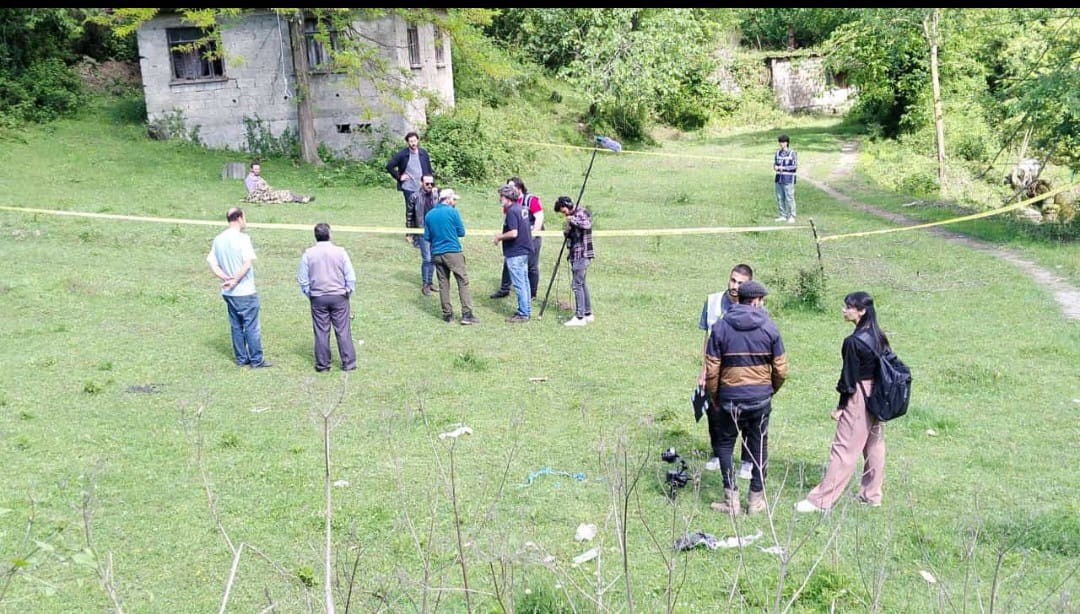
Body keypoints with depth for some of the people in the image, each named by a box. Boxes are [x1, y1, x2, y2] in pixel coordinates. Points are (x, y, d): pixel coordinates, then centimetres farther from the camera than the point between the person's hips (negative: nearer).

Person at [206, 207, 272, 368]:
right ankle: (256, 360, 7)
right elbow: (247, 263, -23)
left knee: (236, 326, 14)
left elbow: (211, 261, 4)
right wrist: (235, 280, -14)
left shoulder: (218, 239, 6)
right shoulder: (242, 238, -15)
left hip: (228, 293, 7)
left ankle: (241, 358, 20)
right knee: (251, 326, 2)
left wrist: (226, 278, -5)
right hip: (245, 292, -7)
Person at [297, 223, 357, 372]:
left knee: (321, 332, 7)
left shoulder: (308, 254, -5)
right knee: (343, 331, 5)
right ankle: (348, 363, 9)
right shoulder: (340, 251, -7)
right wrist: (348, 292, 9)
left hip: (318, 298, 1)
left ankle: (322, 364, 14)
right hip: (339, 297, -1)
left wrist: (309, 294, 12)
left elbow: (302, 279, -1)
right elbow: (351, 277, -5)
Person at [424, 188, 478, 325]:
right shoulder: (452, 212, -6)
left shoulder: (429, 215, 7)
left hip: (436, 253, 5)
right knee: (463, 281, -1)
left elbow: (427, 237, 9)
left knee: (443, 284, 10)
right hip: (453, 252, -5)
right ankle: (466, 314, -7)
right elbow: (462, 232, -2)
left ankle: (447, 315, 13)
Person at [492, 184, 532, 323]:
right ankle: (525, 310, 23)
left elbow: (513, 233, -25)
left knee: (519, 284, -3)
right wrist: (502, 235, 16)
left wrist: (500, 237, -9)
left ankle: (523, 314, 2)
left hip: (515, 253, -9)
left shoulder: (511, 211, -18)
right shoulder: (522, 208, 10)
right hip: (524, 250, 9)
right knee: (524, 282, 15)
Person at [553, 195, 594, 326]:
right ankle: (587, 314, 23)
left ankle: (579, 317, -9)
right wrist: (566, 231, -1)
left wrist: (573, 220, -19)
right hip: (576, 255, 10)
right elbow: (569, 237, 21)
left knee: (576, 284, -10)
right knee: (581, 284, 14)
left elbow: (587, 224, -32)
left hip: (582, 255, -10)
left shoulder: (581, 212, -10)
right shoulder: (572, 216, 16)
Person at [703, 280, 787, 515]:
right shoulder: (769, 327, -3)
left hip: (730, 397, -1)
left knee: (725, 444, 14)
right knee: (759, 446, 14)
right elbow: (781, 368, 0)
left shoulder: (720, 326, -6)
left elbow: (711, 369, -6)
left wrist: (713, 398, 8)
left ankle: (731, 499, 10)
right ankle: (756, 499, 18)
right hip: (761, 397, 1)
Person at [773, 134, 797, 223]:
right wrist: (775, 167, -5)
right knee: (780, 198, 7)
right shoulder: (778, 153, 11)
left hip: (788, 179, -6)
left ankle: (791, 216, 3)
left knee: (789, 198, -5)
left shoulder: (792, 153, -5)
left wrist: (783, 168, -15)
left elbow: (795, 166, -7)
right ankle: (782, 216, 16)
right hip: (779, 179, 6)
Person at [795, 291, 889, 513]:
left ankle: (821, 499, 0)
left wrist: (841, 406, -8)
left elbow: (849, 377, -16)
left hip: (858, 398, -8)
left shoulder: (853, 341, -19)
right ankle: (872, 495, 26)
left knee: (843, 449, -5)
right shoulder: (879, 337, 4)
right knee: (874, 445, 15)